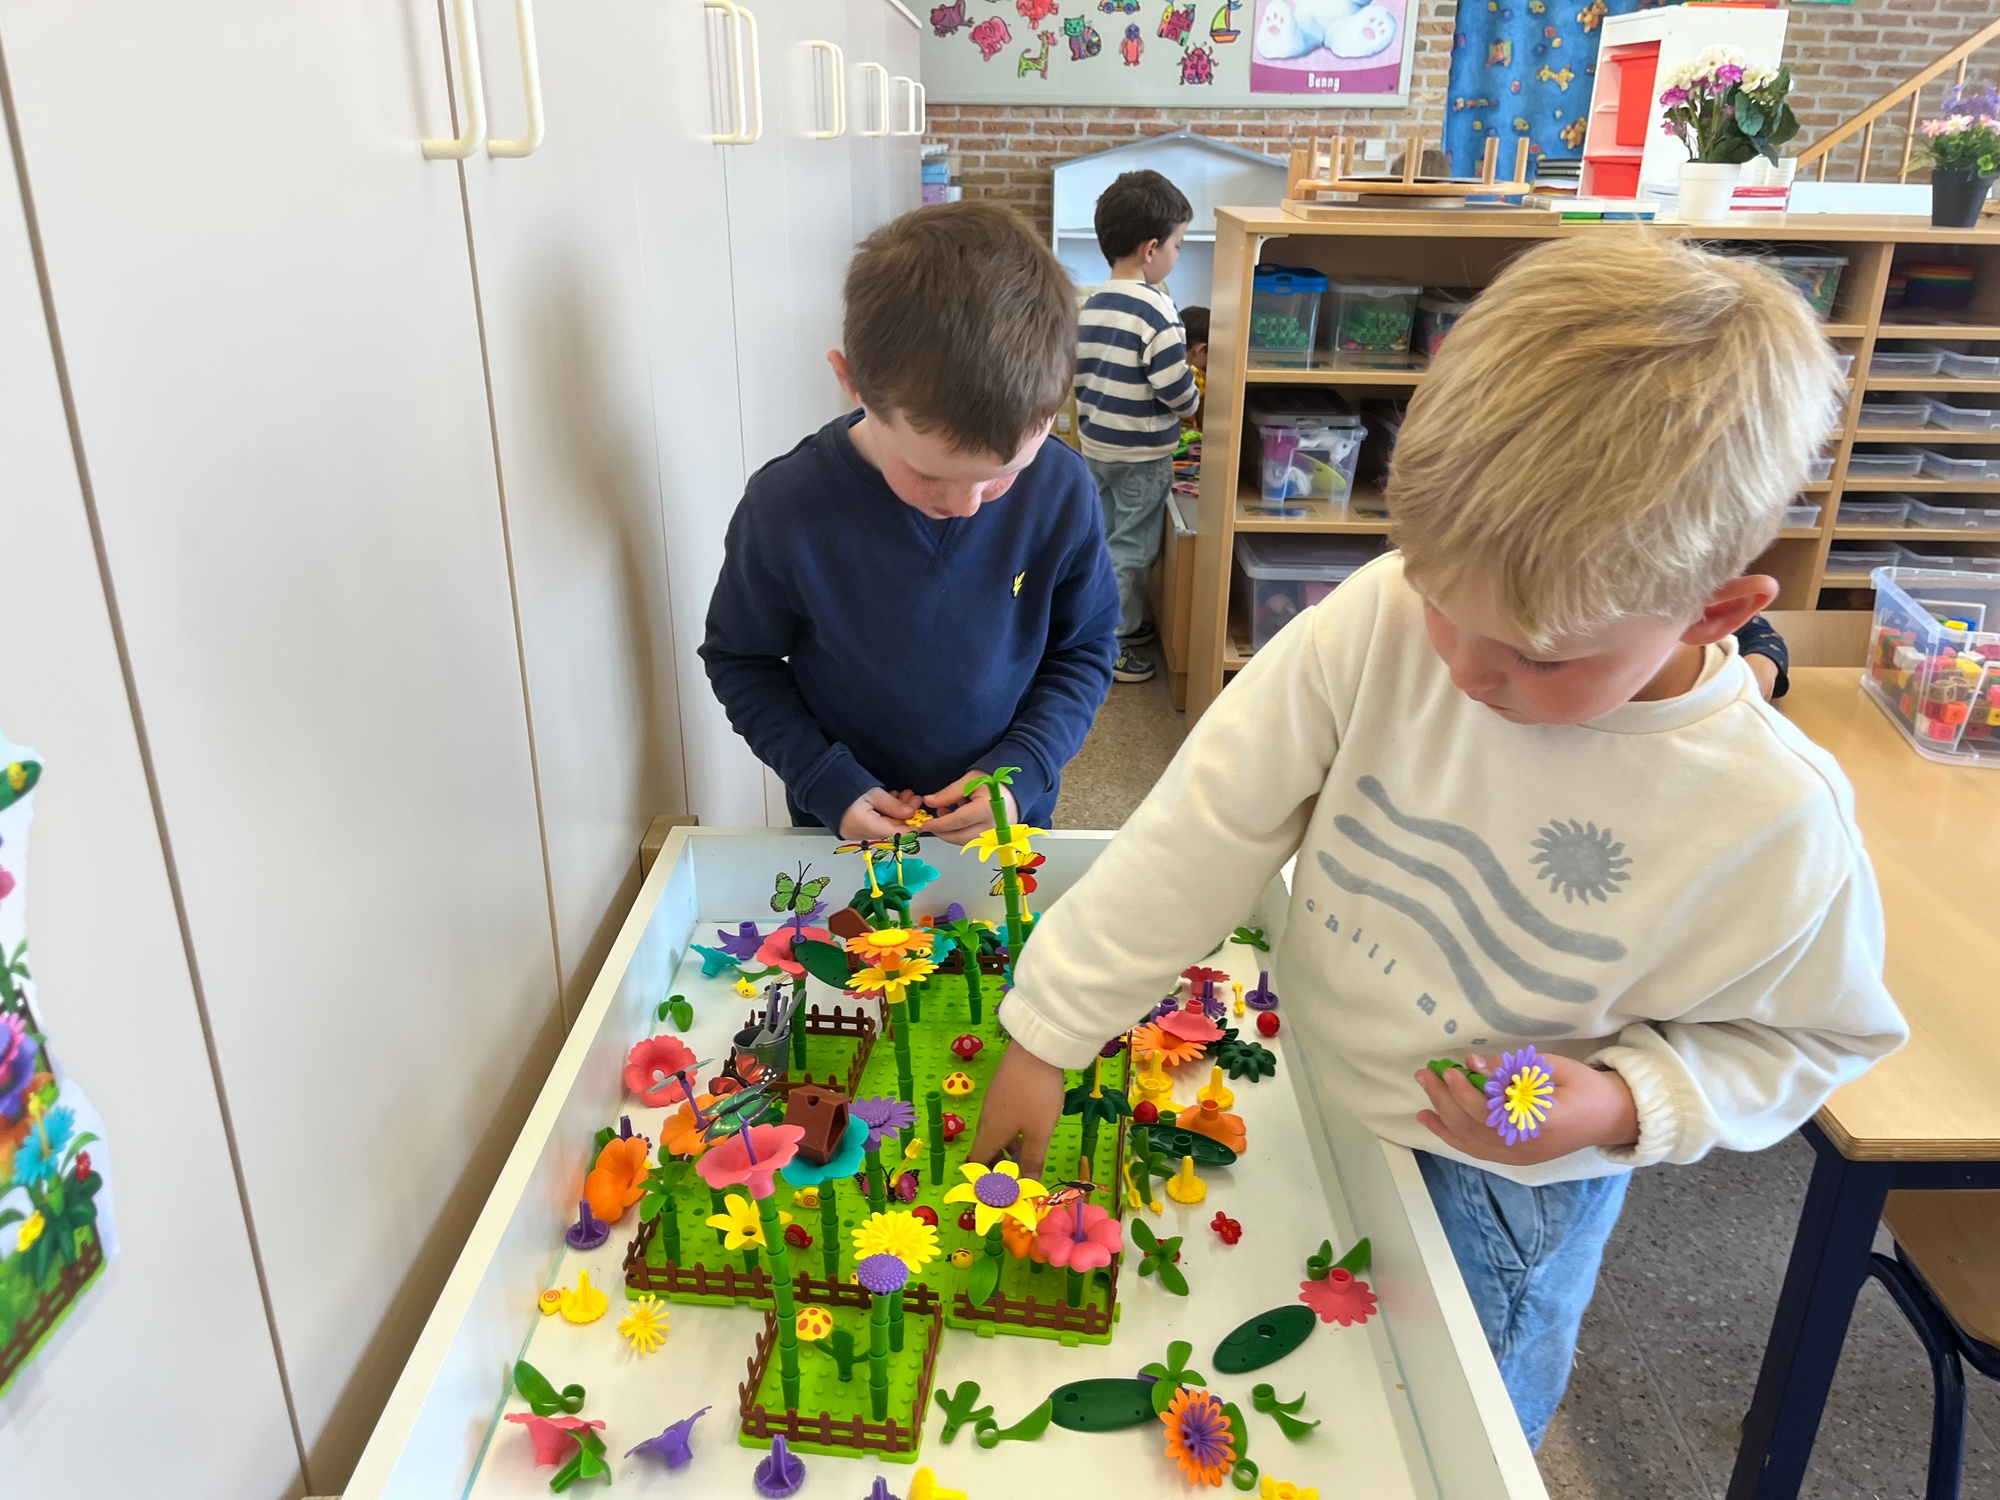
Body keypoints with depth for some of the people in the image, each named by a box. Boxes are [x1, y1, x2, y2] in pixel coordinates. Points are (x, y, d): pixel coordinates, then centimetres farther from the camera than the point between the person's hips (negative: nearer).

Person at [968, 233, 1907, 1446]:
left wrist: (1626, 1102, -26)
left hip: (1500, 1186, -2)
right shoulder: (1383, 617, -24)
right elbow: (1209, 821, -20)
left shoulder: (1775, 821, -26)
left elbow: (1805, 1032, -7)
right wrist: (1047, 1034, -18)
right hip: (1296, 1093, 3)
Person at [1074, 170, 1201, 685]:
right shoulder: (1155, 308, -20)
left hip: (1095, 444, 8)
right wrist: (1193, 403, -2)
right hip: (1143, 453, -8)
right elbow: (1176, 389, -22)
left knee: (1111, 540, 19)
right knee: (1132, 547, 3)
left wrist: (1093, 423, 19)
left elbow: (1080, 375, 9)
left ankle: (1128, 622, 34)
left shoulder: (1090, 305, 3)